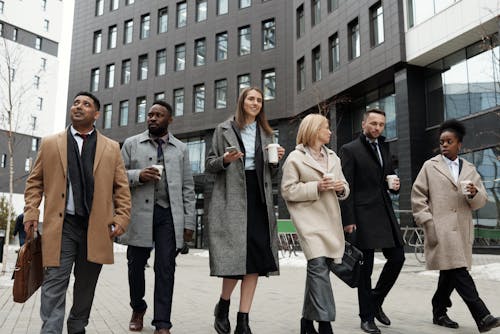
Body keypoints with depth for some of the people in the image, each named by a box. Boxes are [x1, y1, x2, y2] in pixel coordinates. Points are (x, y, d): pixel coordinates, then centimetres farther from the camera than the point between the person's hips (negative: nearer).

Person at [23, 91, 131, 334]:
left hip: (97, 227, 1)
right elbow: (35, 181, 11)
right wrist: (31, 212, -2)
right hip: (61, 225, -1)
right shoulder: (50, 144, 11)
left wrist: (121, 217, -3)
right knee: (55, 283, -6)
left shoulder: (111, 148, 11)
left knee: (86, 285, 11)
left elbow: (121, 187, 8)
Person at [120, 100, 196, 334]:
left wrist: (189, 222, 3)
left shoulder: (180, 148, 13)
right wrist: (138, 175, -12)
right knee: (136, 264, 10)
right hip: (139, 213, 0)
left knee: (165, 268, -2)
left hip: (169, 215, 0)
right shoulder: (131, 144, 11)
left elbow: (187, 188, 10)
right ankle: (138, 309, 34)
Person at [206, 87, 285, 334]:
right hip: (232, 198, -4)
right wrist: (225, 159, -15)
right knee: (235, 256, -9)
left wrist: (276, 160, -1)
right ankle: (223, 306, 20)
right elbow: (209, 165, 5)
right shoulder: (224, 129, 7)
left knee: (256, 258, -1)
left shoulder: (266, 133, 18)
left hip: (258, 199, 4)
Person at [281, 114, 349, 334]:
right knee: (318, 266, -18)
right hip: (309, 219, -6)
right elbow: (288, 190, -5)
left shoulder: (333, 157, 19)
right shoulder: (295, 158, 0)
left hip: (331, 220, 6)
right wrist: (316, 187, -14)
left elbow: (343, 190, 23)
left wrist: (341, 187, -1)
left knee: (318, 269, 8)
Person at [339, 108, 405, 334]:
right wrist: (348, 220, -14)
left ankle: (376, 301, 26)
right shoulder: (350, 150, -4)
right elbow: (346, 188, -9)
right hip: (363, 215, -6)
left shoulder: (384, 148, 17)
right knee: (365, 267, 2)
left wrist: (395, 185, 1)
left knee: (397, 257, 5)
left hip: (385, 213, 7)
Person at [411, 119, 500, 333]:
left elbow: (481, 202, 14)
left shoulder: (469, 169, 15)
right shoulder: (430, 166, 5)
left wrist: (475, 194, -10)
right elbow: (418, 197, 1)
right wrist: (428, 223, -8)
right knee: (458, 271, -14)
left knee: (450, 272, 11)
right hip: (441, 230, -4)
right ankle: (482, 316, -11)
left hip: (462, 231, 5)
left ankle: (439, 313, 24)